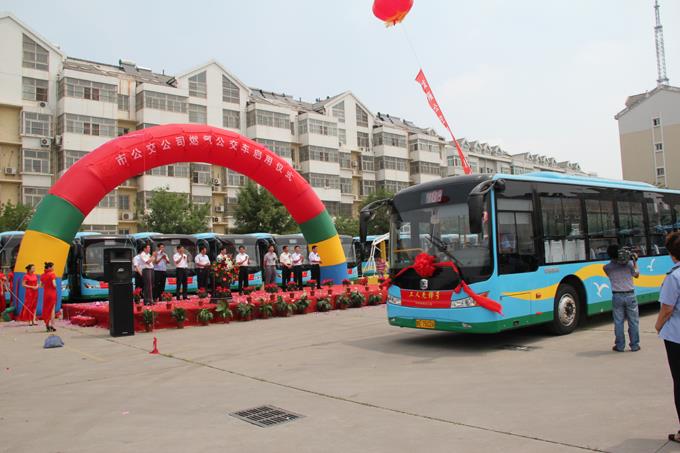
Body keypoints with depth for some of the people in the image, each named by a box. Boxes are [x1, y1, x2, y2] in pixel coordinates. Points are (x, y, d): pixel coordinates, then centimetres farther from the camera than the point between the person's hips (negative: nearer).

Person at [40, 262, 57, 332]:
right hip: (52, 292, -5)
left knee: (46, 309, 14)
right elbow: (54, 284, -20)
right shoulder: (52, 274, -13)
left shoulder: (42, 275, 5)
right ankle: (50, 325, -1)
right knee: (52, 309, 3)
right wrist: (55, 286, 1)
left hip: (45, 293, 5)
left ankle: (47, 325, 15)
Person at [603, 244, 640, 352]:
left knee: (618, 322, 6)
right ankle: (634, 345, 16)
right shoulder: (629, 263, -4)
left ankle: (620, 346, 10)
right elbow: (636, 274, 12)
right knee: (633, 321, 11)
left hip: (617, 296, 0)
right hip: (630, 295, 0)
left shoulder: (607, 267, -5)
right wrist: (635, 261, 22)